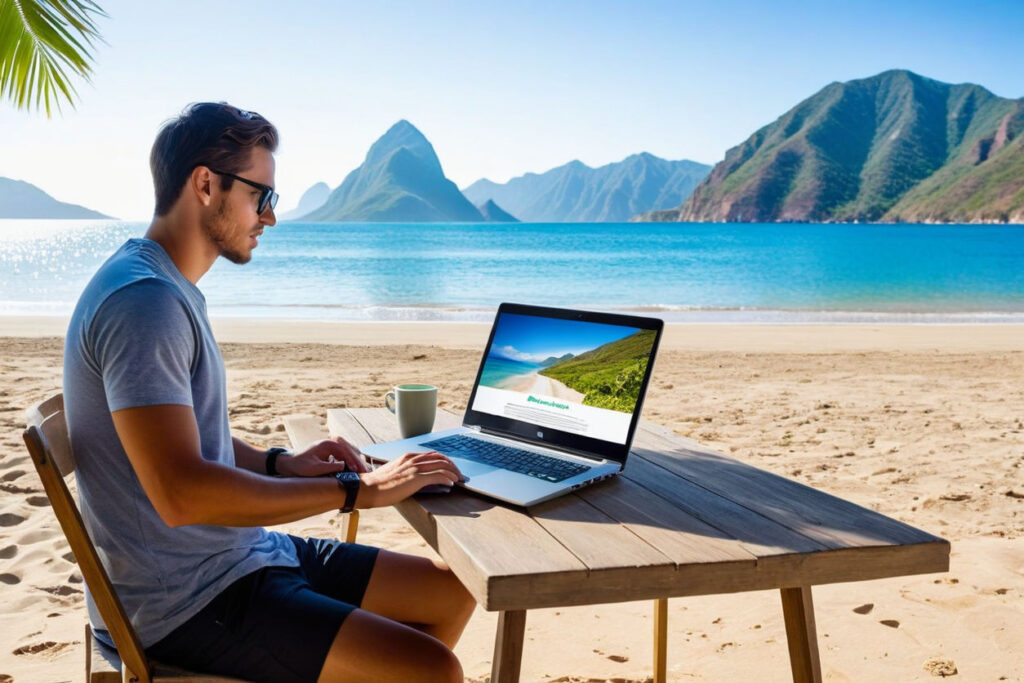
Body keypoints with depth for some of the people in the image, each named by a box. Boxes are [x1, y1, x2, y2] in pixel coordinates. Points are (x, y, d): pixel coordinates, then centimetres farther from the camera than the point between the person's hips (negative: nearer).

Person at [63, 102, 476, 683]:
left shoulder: (173, 288, 13)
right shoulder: (144, 301, -22)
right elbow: (181, 493, -31)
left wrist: (280, 463, 4)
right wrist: (357, 488, -23)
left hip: (236, 553, 10)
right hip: (183, 605, -10)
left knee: (452, 593, 9)